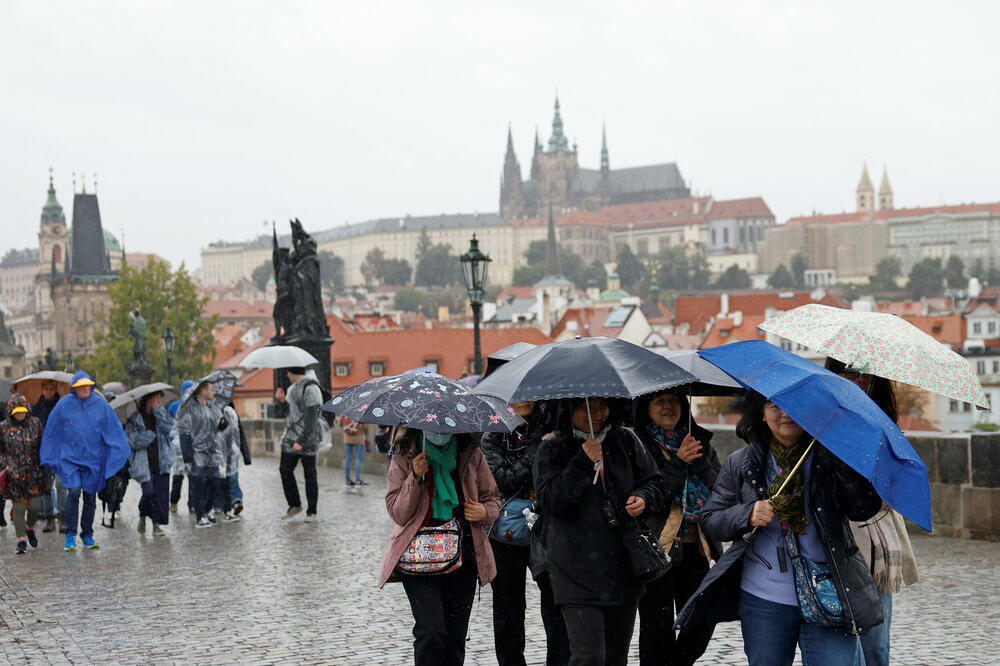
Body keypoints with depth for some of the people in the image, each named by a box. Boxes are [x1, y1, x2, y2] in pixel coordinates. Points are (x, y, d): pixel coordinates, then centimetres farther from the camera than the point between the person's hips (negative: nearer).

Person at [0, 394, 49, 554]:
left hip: (34, 472, 1)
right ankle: (21, 541, 7)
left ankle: (29, 528, 29)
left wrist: (43, 465, 6)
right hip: (14, 474, -1)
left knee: (35, 506, -2)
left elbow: (43, 445, 10)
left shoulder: (35, 423, 3)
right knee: (18, 508, -2)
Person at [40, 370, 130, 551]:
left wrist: (118, 454, -1)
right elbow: (52, 432, 7)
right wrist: (51, 458, 8)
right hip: (70, 457, -2)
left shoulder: (101, 404, 1)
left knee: (90, 496, 7)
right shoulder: (64, 405, -1)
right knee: (73, 491, -19)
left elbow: (113, 429, 6)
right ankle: (70, 534, -10)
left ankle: (87, 534, 22)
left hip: (93, 458, 2)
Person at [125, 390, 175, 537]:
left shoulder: (160, 415, 13)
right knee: (149, 492, -14)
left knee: (161, 492, -2)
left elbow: (169, 426, -7)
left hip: (161, 462, 4)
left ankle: (157, 524, 7)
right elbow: (132, 440, -7)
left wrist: (158, 409, -8)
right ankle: (142, 517, 13)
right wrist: (151, 434, -14)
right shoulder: (134, 418, 0)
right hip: (144, 463, -4)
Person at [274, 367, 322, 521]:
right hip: (290, 437, 8)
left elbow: (311, 418, -19)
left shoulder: (311, 389, -13)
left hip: (307, 437, -8)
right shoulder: (292, 388, 15)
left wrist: (301, 441, -22)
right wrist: (283, 400, 11)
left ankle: (311, 512, 4)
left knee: (309, 475, -2)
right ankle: (295, 504, 16)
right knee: (285, 470, 2)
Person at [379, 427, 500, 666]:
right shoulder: (404, 456, -1)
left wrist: (485, 512, -8)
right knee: (431, 632, -17)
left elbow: (492, 497, 15)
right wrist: (415, 478, -19)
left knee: (455, 637, 4)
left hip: (463, 556, 3)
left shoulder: (471, 455, 4)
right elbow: (398, 513, -4)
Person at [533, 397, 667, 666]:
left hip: (623, 569, 4)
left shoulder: (625, 441, 8)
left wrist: (643, 498, -7)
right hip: (578, 571, -4)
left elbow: (656, 483, 16)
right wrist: (583, 463, -20)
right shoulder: (551, 451, -1)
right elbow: (550, 502, -14)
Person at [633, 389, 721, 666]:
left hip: (697, 548, 4)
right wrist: (678, 462, -17)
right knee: (658, 627, -1)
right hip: (658, 548, -4)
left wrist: (699, 461, -11)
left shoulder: (700, 441, 13)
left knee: (702, 622, 3)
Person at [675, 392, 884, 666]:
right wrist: (748, 515, -14)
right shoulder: (740, 464, 7)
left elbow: (865, 510, -10)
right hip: (763, 602, 2)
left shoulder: (830, 458, 2)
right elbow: (710, 520, 6)